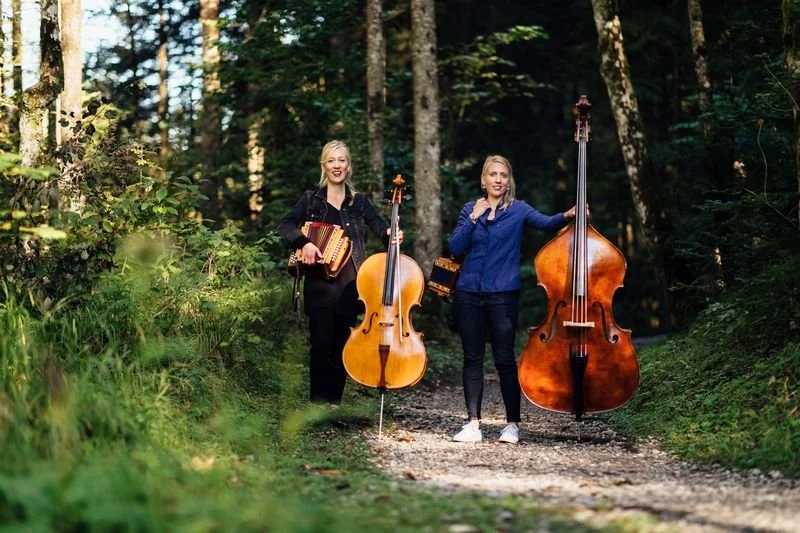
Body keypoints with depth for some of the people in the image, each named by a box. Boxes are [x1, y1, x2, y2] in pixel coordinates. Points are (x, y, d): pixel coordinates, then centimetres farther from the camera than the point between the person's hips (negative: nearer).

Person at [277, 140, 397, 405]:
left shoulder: (359, 201, 10)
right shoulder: (311, 199, 7)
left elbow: (380, 226, 0)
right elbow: (285, 224, -2)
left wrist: (390, 234, -24)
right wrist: (304, 242, -20)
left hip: (349, 284, 1)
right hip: (319, 283, -1)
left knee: (342, 344, 4)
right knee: (321, 343, -7)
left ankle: (334, 401, 11)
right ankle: (318, 402, 0)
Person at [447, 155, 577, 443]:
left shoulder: (518, 210, 2)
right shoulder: (470, 209, 9)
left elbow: (546, 222, -13)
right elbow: (455, 247, 0)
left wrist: (566, 216, -32)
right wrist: (474, 218, -10)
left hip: (503, 295, -3)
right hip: (469, 293, 3)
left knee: (505, 359, -2)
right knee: (472, 359, 5)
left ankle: (512, 424, 8)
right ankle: (473, 423, 10)